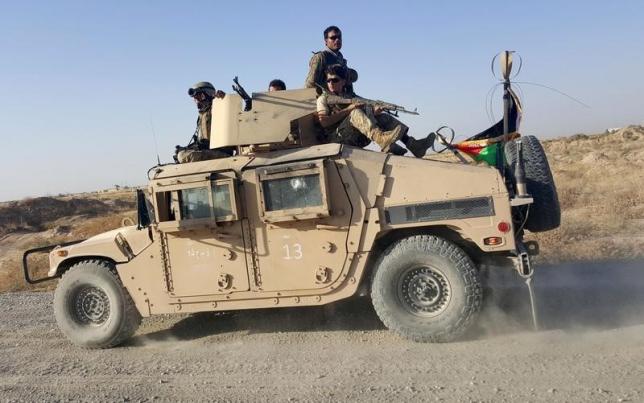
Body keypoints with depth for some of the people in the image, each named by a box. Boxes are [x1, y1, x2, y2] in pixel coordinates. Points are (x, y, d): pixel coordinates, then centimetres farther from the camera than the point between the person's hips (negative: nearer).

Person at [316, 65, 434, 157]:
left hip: (357, 139, 5)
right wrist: (348, 109, -12)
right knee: (356, 113, -28)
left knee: (380, 116, -10)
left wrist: (374, 112, -13)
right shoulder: (324, 98, 9)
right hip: (337, 137, -5)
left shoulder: (349, 97, 23)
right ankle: (381, 138, -52)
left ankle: (411, 143, -22)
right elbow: (324, 122, -10)